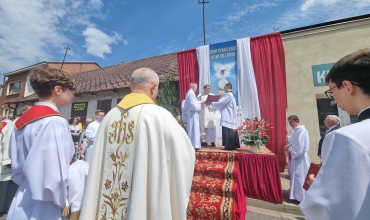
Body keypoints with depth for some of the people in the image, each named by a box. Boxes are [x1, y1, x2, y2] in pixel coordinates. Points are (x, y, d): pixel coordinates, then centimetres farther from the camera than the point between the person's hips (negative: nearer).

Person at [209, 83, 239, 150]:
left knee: (227, 132, -7)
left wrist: (211, 103, -4)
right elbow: (223, 104, 18)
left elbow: (220, 103, -16)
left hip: (228, 117, -10)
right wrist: (213, 104, 12)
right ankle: (233, 146, 16)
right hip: (230, 117, 10)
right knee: (231, 131, 10)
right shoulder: (230, 95, 21)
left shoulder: (228, 95, -12)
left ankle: (229, 146, -2)